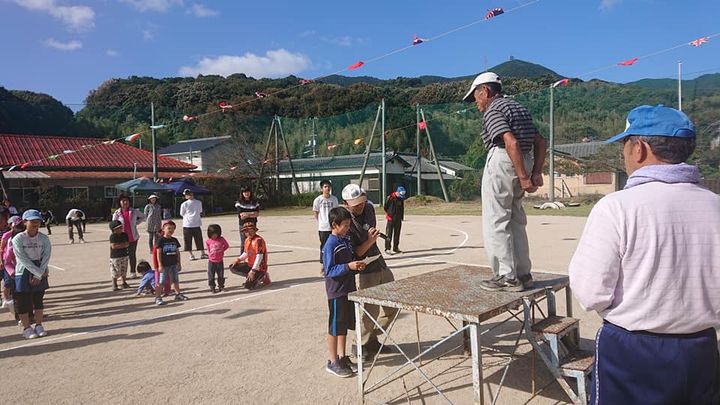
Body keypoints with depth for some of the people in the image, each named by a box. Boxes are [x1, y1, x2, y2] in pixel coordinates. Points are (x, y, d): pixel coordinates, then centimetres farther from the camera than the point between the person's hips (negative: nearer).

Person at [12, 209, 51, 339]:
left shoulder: (44, 238, -2)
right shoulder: (18, 239, -11)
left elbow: (46, 257, -6)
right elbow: (23, 259, -15)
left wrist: (38, 275, -13)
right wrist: (39, 273, -17)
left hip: (40, 273, 3)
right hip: (23, 274, -2)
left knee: (38, 300, 10)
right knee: (23, 301, 2)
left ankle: (39, 325, 20)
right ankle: (26, 328, 13)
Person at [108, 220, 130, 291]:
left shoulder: (124, 235, 5)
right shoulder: (112, 236, -12)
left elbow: (127, 244, -3)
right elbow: (113, 246, -20)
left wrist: (119, 244, -16)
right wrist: (123, 244, -13)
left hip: (124, 255, 6)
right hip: (115, 256, -6)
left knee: (124, 271, 15)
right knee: (116, 272, -1)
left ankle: (124, 283, 28)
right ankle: (114, 286, 9)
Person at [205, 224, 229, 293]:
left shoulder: (221, 239, -8)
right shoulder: (208, 241, -6)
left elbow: (227, 246, 7)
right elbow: (208, 250, 10)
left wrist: (222, 250, 1)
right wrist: (211, 255, 5)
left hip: (220, 261, 0)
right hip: (211, 261, 0)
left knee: (221, 275, 11)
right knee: (211, 276, 3)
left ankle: (221, 286, 26)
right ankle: (212, 288, 14)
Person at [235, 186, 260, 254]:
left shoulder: (254, 202, 6)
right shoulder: (239, 202, -3)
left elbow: (257, 213, -2)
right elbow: (241, 215, -11)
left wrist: (247, 214, -12)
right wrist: (252, 214, -10)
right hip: (243, 225, -3)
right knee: (243, 244, -1)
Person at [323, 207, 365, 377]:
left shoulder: (346, 241, 8)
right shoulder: (330, 245, -18)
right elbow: (329, 271, -20)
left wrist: (357, 267, -2)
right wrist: (348, 267, -28)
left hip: (348, 289, 8)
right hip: (336, 292, -8)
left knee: (345, 325, 17)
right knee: (335, 327, 3)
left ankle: (342, 357, 31)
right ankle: (332, 362, 16)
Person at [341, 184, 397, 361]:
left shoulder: (369, 207, 2)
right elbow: (354, 253, -21)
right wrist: (369, 241, -31)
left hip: (381, 264, 8)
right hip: (366, 271, -8)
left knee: (392, 306, 14)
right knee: (371, 311, -8)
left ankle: (372, 340, 30)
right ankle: (360, 346, 17)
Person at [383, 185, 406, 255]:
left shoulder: (401, 199, 6)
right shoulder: (390, 198, -12)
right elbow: (385, 207, -3)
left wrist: (401, 217, 15)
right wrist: (389, 214, 4)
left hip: (398, 220, 6)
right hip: (391, 219, -6)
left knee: (397, 234, 11)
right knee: (389, 234, -4)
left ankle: (396, 248, 19)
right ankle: (387, 248, -1)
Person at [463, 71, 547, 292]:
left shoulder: (492, 110, -7)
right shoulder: (519, 107, 20)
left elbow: (511, 142, -21)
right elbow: (541, 142, 15)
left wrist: (523, 177, -21)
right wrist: (536, 173, 10)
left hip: (501, 162, -9)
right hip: (523, 163, 9)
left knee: (496, 223, -1)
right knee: (516, 221, 16)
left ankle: (507, 277, 1)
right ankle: (523, 274, 22)